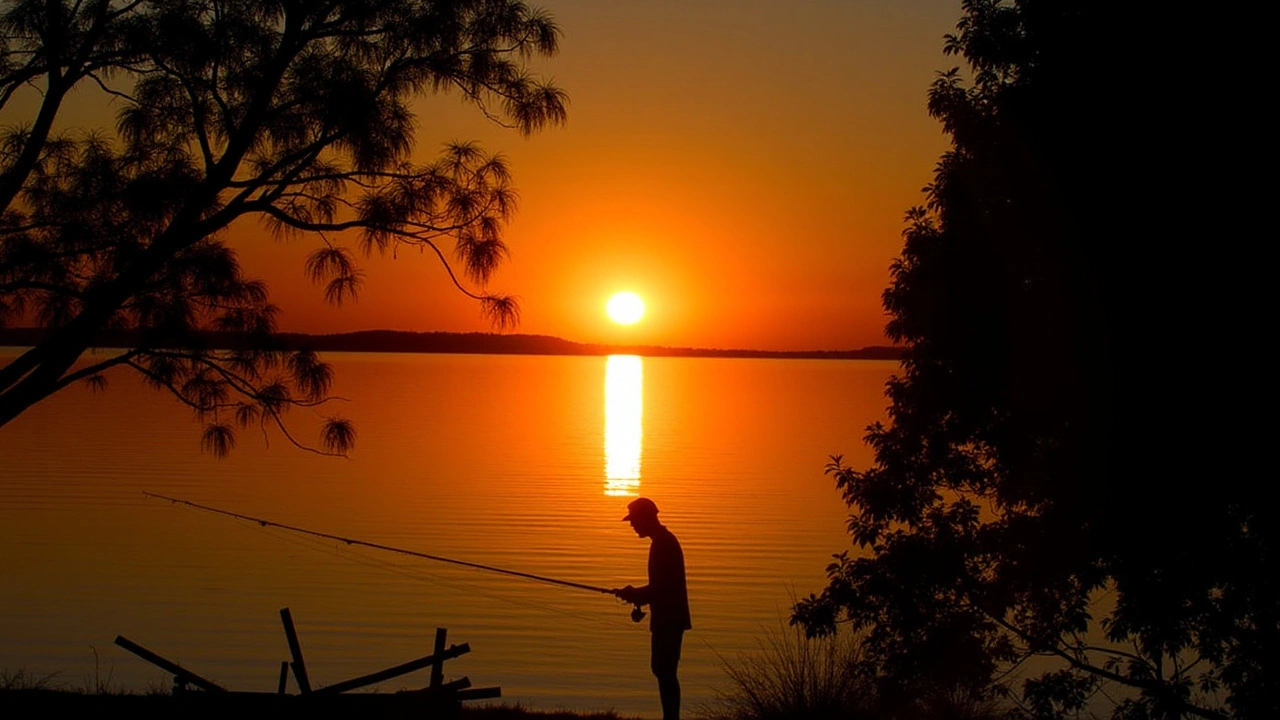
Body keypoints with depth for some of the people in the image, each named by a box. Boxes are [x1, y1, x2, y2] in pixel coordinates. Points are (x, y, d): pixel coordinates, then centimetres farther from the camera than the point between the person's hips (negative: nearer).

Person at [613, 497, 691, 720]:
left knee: (664, 671, -9)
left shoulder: (663, 544, -17)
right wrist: (636, 594, 13)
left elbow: (661, 587, -21)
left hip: (668, 619, -10)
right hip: (669, 617, 10)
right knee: (664, 671, 12)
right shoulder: (665, 541, 15)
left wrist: (634, 595, -10)